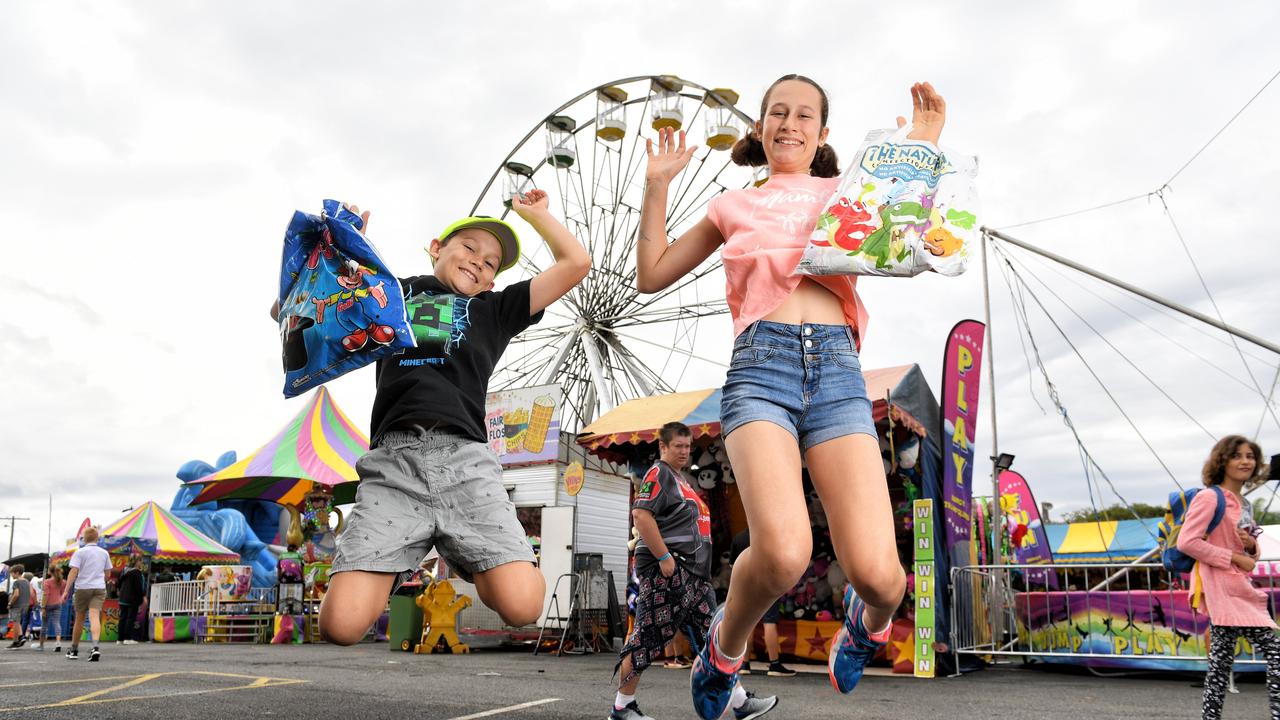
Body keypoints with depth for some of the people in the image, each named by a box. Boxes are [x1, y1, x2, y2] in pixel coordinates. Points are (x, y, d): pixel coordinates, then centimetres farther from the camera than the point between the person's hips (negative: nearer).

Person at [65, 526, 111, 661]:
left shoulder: (79, 552, -1)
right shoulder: (104, 553, 11)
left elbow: (74, 572, -11)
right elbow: (107, 574, 16)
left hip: (82, 588, -2)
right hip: (100, 588, 2)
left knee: (79, 619, 12)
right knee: (95, 617, -9)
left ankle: (74, 650, 24)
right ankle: (95, 647, -30)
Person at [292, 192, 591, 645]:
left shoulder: (494, 309, 26)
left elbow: (576, 263, 21)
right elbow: (287, 312, 25)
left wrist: (534, 213, 33)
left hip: (465, 459, 1)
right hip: (392, 460, 0)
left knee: (521, 605, -19)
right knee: (342, 624, -18)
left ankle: (466, 560, 15)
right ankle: (390, 570, 16)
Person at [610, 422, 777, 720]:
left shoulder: (680, 479, 22)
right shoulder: (658, 474, -8)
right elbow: (641, 515, -21)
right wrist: (664, 558, -23)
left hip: (692, 572, 10)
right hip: (666, 570, -10)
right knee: (648, 637, -3)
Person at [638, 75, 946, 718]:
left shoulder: (844, 191, 27)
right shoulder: (734, 205, 27)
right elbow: (652, 275, 27)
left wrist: (922, 150, 16)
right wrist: (657, 186, 25)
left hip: (837, 365, 1)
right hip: (760, 362, -1)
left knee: (875, 572, -17)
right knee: (783, 553, -28)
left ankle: (870, 616, 22)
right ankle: (727, 643, 6)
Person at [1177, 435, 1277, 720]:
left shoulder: (1243, 503, 17)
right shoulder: (1210, 497, -11)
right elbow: (1187, 541, -19)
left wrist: (1252, 547, 3)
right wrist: (1234, 557, -17)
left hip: (1239, 588, 9)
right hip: (1222, 589, -9)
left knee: (1221, 660, 9)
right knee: (1273, 649, -11)